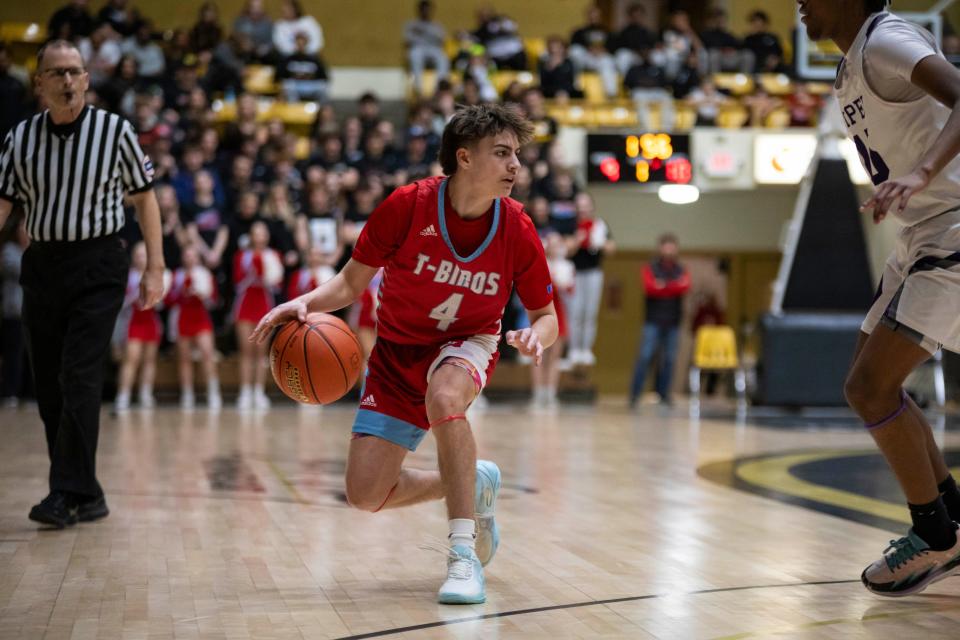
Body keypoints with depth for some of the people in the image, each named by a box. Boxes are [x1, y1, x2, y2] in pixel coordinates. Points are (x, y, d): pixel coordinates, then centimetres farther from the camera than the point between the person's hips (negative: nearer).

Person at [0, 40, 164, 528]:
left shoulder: (115, 131, -4)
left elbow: (143, 196, 3)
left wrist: (155, 268, -1)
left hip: (97, 266, -4)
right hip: (40, 265, 4)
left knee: (79, 379, -13)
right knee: (48, 386, 5)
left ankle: (70, 493, -10)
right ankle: (87, 496, 14)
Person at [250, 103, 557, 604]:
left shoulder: (517, 230, -16)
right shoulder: (407, 206, -20)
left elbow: (546, 315, -4)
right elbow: (352, 282, -8)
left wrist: (535, 336, -28)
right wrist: (305, 303, -28)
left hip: (468, 343, -1)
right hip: (397, 352, 2)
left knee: (443, 396, -40)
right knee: (365, 494, -6)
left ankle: (463, 554, -33)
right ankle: (473, 485, 20)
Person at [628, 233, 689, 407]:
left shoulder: (681, 271, 10)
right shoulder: (650, 269, 3)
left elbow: (685, 287, -10)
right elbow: (650, 287, -14)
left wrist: (664, 286, -19)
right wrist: (674, 288, -17)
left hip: (673, 322, 3)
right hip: (653, 321, -3)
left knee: (669, 359, 3)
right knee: (645, 356, -9)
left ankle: (663, 394, 12)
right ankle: (635, 393, -6)